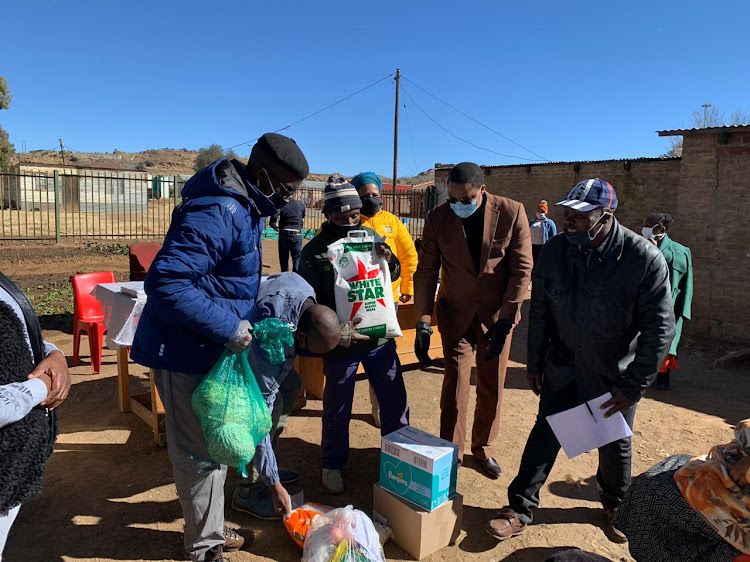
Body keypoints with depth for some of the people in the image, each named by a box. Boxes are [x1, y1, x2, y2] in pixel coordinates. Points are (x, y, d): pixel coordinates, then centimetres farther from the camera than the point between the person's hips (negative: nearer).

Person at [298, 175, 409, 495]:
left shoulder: (369, 235, 0)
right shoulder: (314, 251, -9)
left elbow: (394, 275, 10)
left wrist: (389, 261, -13)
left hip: (380, 336, 3)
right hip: (340, 344, -3)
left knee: (395, 400, 14)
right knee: (337, 408, 12)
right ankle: (332, 464, 34)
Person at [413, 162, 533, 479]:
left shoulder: (511, 213, -13)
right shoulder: (437, 218, -10)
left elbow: (522, 269, -10)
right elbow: (426, 272, -8)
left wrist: (505, 321, -14)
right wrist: (423, 323, -13)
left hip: (498, 314, 1)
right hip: (456, 314, 0)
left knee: (491, 387, 11)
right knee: (455, 385, -1)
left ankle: (483, 449, 32)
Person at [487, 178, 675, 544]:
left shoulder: (645, 259, -22)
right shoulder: (554, 251, -12)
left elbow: (659, 329, -17)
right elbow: (540, 311, -1)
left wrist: (633, 387, -16)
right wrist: (534, 363, 3)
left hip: (615, 376, -2)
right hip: (563, 367, 2)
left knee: (615, 447, 16)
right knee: (545, 435, 7)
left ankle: (615, 507, 43)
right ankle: (520, 510, 21)